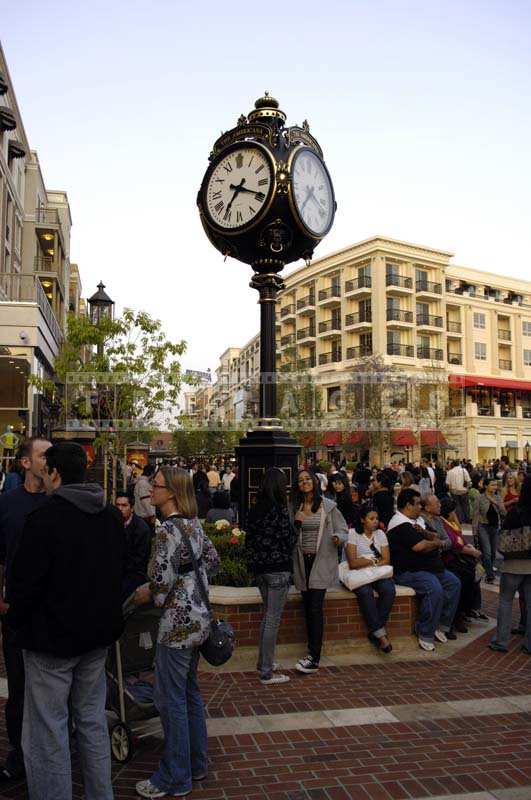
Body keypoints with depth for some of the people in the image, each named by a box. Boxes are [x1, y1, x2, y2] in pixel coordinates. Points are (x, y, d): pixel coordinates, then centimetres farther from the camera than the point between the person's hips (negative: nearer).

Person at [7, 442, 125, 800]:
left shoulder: (45, 518, -20)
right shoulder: (112, 516, 2)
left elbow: (24, 582, -15)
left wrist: (17, 622, 2)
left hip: (52, 638, -7)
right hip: (98, 635, 7)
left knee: (47, 733, 6)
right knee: (93, 721, 19)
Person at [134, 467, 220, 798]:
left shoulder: (169, 529, -20)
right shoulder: (193, 524, 7)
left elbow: (162, 580, -23)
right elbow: (213, 560, 17)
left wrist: (148, 593, -3)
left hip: (178, 622, -9)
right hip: (198, 618, 9)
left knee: (171, 700, 5)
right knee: (190, 692, 21)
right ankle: (197, 764, 34)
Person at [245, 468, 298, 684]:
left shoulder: (255, 510, 5)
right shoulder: (280, 510, -16)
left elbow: (249, 539, 8)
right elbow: (289, 539, -13)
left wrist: (254, 562, 16)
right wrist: (295, 528, 6)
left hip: (260, 569, 7)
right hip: (278, 569, -7)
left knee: (268, 615, 22)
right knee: (273, 620, 1)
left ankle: (263, 661, 31)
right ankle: (267, 672, 8)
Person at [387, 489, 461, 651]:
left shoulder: (412, 522, 18)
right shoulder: (401, 525, -16)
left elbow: (435, 537, 18)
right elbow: (420, 546, -26)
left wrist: (424, 532, -5)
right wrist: (437, 543, -5)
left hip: (429, 568, 11)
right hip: (408, 572, -11)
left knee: (454, 583, 4)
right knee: (435, 589, -30)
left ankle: (441, 627, 6)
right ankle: (425, 636, -20)